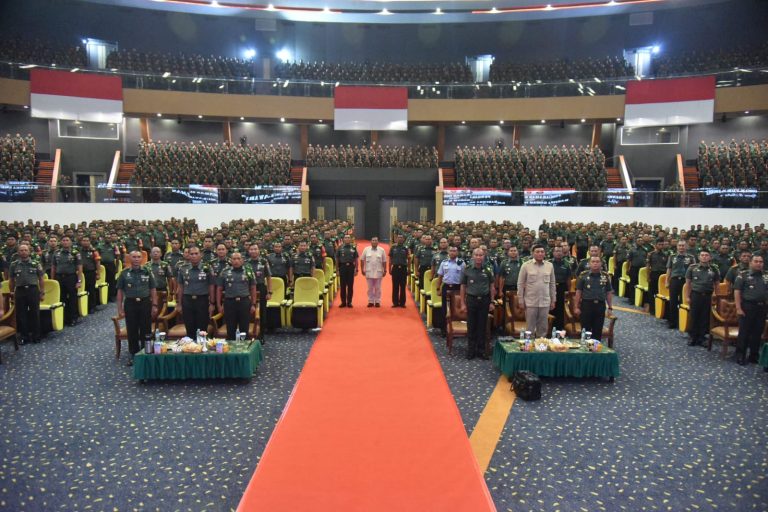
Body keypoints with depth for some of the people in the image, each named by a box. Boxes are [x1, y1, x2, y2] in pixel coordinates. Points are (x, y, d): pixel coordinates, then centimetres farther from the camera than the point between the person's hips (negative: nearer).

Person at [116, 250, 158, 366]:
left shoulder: (147, 272, 5)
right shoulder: (124, 273, 4)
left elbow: (153, 290, 6)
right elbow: (120, 292, 5)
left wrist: (154, 305, -1)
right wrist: (120, 308, 0)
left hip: (145, 303, 0)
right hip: (130, 304, 0)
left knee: (146, 330, 4)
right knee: (132, 331, 5)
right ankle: (133, 354, 16)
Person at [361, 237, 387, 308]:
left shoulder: (381, 250, 2)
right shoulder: (366, 249, 3)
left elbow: (384, 261, 5)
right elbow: (362, 260, 6)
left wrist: (385, 270, 2)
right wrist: (362, 269, 2)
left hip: (378, 272, 0)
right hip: (369, 272, 0)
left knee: (378, 288, 4)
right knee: (370, 288, 6)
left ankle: (377, 301, 12)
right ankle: (370, 301, 13)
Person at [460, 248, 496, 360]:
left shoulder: (488, 270, 2)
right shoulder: (467, 270, -1)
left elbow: (492, 287, 7)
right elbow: (463, 287, 2)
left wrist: (492, 302, 3)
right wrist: (463, 303, -1)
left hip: (484, 300, 1)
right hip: (471, 300, -1)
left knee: (482, 326, 6)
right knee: (471, 326, 4)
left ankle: (481, 350, 16)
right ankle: (471, 350, 14)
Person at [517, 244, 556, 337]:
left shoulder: (549, 266, 4)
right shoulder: (526, 265, -5)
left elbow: (552, 284, 10)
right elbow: (520, 284, -2)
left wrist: (553, 300, 10)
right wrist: (521, 301, -3)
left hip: (545, 302, 3)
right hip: (530, 302, -2)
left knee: (543, 328, 11)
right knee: (530, 328, 5)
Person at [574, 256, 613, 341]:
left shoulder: (606, 276, 5)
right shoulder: (583, 275, -1)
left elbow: (609, 293, 9)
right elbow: (578, 292, 1)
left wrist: (610, 307, 5)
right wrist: (577, 307, -2)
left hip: (600, 306, 2)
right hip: (586, 305, -2)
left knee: (598, 331, 8)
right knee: (585, 330, 4)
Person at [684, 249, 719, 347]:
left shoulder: (714, 270, 5)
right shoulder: (692, 268, 1)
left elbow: (717, 284, 10)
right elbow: (688, 282, 4)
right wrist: (687, 296, 0)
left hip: (708, 296, 2)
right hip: (695, 295, -1)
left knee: (705, 317, 6)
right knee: (694, 317, 2)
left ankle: (701, 338, 16)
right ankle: (693, 338, 12)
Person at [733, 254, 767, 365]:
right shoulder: (743, 275, -2)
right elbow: (737, 292, -6)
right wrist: (738, 308, -13)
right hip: (747, 307, -4)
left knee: (757, 333, 10)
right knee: (744, 332, -1)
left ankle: (754, 356, 20)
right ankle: (740, 356, 7)